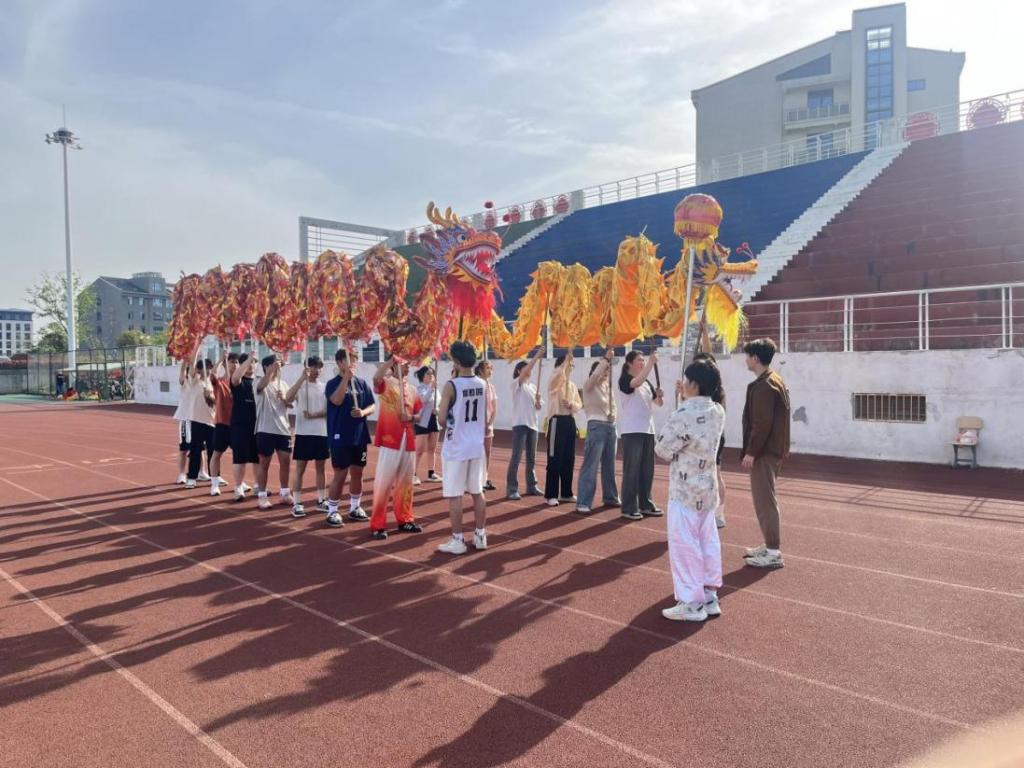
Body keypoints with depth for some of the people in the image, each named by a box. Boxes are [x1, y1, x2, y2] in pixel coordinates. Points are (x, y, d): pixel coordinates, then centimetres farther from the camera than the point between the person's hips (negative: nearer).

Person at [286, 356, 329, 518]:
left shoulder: (324, 387, 6)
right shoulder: (300, 385, -3)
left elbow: (329, 409, 0)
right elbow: (288, 398, -23)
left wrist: (314, 415, -15)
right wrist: (302, 378, -27)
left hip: (322, 433, 3)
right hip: (303, 433, -3)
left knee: (320, 467, 11)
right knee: (300, 468, 0)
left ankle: (321, 500, 19)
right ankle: (297, 503, 4)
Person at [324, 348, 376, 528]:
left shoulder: (361, 383, 8)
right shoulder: (333, 383, -6)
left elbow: (372, 406, 9)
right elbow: (336, 401, -26)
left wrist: (363, 412, -13)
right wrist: (346, 377, -28)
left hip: (360, 436, 5)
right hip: (340, 437, -5)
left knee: (357, 473, 12)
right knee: (340, 475, -3)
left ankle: (355, 508, 26)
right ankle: (332, 512, 9)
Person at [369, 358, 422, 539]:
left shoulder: (412, 390, 14)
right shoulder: (385, 384, -4)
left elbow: (418, 414, 18)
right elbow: (376, 377, -28)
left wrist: (411, 417, -4)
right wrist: (392, 359, -24)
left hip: (408, 442, 6)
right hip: (389, 441, -6)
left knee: (405, 482, 14)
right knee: (383, 484, -4)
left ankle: (404, 520, 25)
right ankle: (377, 525, 3)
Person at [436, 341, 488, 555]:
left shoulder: (451, 386, -15)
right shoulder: (482, 384, 3)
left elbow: (442, 419, -13)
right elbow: (485, 418, 9)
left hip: (456, 448, -6)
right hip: (477, 446, 6)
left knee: (454, 495, 2)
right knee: (477, 492, 14)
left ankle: (457, 541, 7)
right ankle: (480, 536, 21)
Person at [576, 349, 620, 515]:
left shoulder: (608, 387, 16)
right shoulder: (589, 386, -3)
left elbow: (613, 405, 17)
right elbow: (595, 376, -24)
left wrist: (613, 414, -4)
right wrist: (606, 359, -23)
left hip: (611, 427, 7)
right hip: (596, 426, -7)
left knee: (609, 465, 14)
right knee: (590, 465, -10)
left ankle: (610, 497, 26)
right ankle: (583, 502, -10)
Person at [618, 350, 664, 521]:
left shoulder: (647, 383, 16)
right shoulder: (624, 380, -6)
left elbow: (658, 403, 16)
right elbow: (637, 382, -28)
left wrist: (660, 396, -6)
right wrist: (652, 363, -25)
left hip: (648, 430, 7)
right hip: (631, 431, -7)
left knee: (647, 469, 11)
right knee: (631, 470, -5)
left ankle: (645, 505, 21)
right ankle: (629, 508, 0)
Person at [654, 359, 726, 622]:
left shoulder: (684, 415, -22)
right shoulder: (718, 411, 2)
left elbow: (662, 448, -14)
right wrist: (686, 399, 14)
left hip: (685, 489, -8)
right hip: (708, 485, 8)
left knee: (684, 544, 1)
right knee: (707, 540, 14)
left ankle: (692, 602, 7)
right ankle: (709, 596, 23)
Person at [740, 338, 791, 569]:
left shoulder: (764, 386, -17)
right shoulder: (775, 381, 15)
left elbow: (762, 423, -23)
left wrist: (751, 452, -20)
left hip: (764, 452, -11)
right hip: (773, 449, 11)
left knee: (764, 500, -7)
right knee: (766, 498, 17)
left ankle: (774, 552, -3)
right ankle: (770, 545, 26)